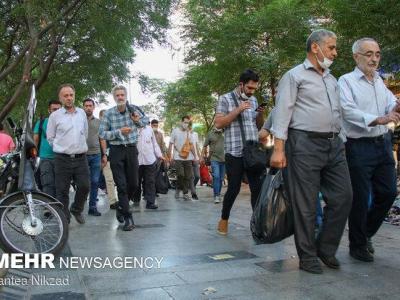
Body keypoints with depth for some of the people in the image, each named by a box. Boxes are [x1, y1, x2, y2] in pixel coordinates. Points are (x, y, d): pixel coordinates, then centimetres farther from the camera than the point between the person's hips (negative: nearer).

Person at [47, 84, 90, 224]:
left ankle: (76, 209, 26)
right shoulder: (55, 115, -1)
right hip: (62, 159, -2)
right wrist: (61, 148, 9)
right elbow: (50, 137, 6)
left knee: (84, 186, 0)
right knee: (62, 191, 2)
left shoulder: (82, 113, 8)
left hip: (81, 158, 3)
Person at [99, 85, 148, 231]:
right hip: (116, 150, -2)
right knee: (121, 185, -3)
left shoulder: (133, 109, 2)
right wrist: (119, 132, -18)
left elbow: (146, 120, 17)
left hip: (131, 149, 3)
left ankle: (121, 206, 34)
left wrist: (138, 120, -6)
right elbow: (102, 133, -5)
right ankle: (128, 218, 4)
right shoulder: (108, 113, -4)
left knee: (133, 184, 7)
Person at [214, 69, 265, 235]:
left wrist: (261, 114, -1)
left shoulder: (253, 100, 15)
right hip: (234, 153, -5)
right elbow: (218, 123, -10)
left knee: (257, 188, 2)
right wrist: (238, 110, -16)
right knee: (234, 189, 1)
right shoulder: (225, 99, -1)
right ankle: (224, 219, 21)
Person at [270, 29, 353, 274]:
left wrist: (341, 143, 15)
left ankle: (326, 248, 20)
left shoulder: (333, 80, 23)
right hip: (305, 144, -7)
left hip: (334, 145, 7)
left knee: (343, 197, 3)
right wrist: (279, 149, -15)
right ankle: (308, 257, 11)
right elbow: (282, 112, -7)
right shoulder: (294, 76, 1)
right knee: (306, 205, -2)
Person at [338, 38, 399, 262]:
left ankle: (366, 233, 32)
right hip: (359, 146, -6)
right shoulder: (346, 81, -5)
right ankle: (358, 245, 19)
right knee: (360, 199, 1)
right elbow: (348, 110, -18)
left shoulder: (379, 81, 15)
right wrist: (378, 119, -28)